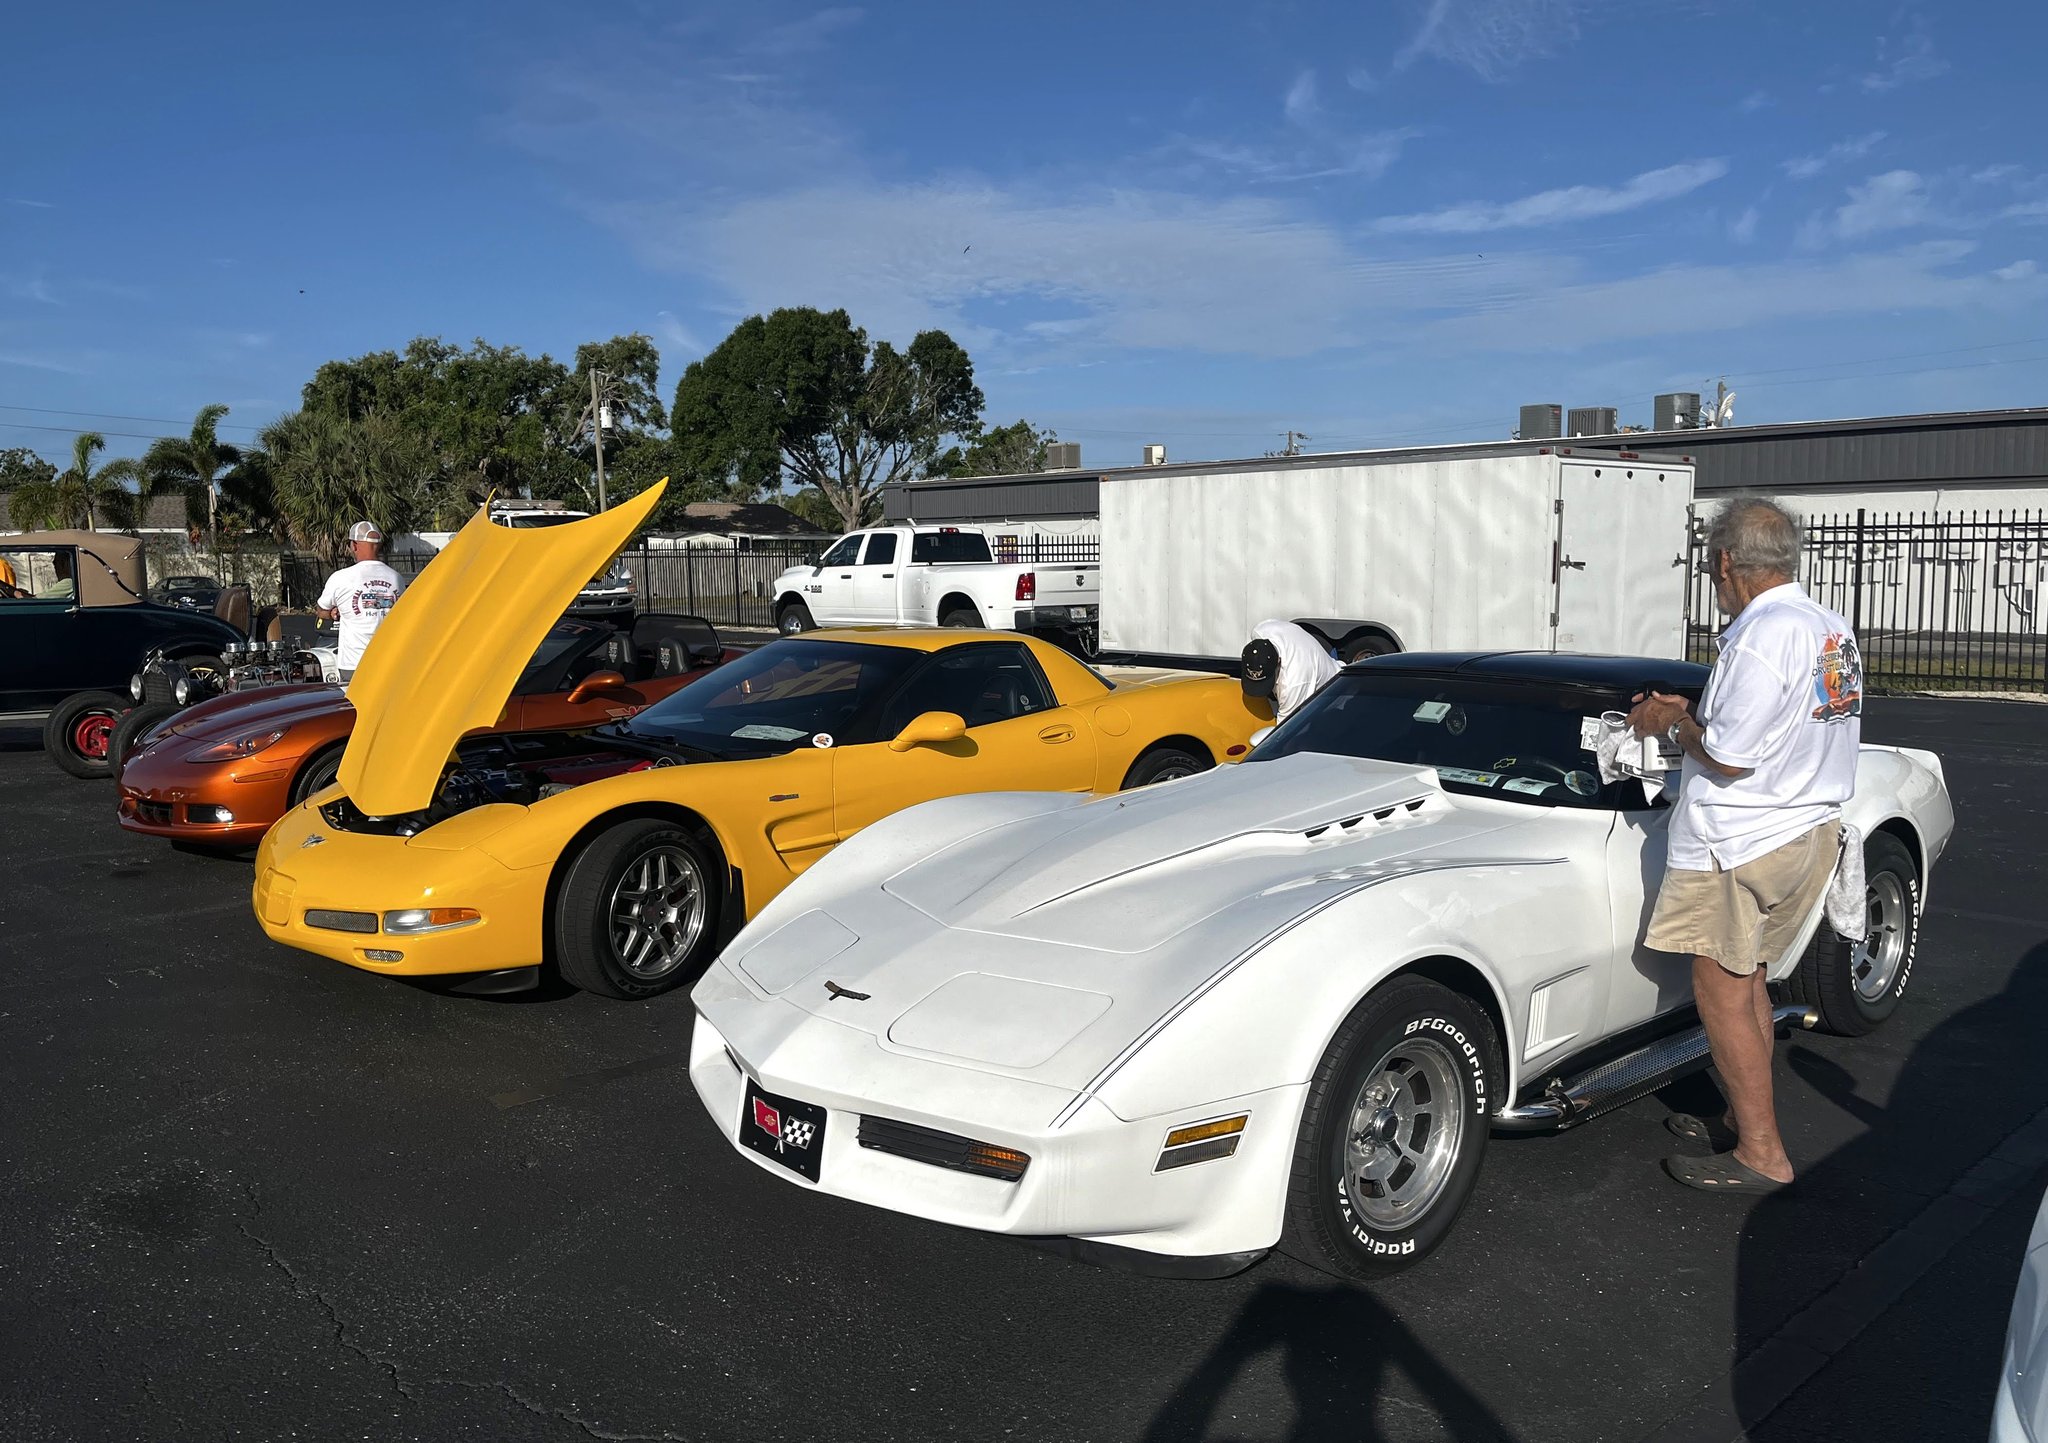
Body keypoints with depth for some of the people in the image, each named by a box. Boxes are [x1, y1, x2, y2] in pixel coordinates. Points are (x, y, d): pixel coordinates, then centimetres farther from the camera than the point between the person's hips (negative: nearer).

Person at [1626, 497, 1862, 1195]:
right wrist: (1694, 713, 15)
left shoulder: (1761, 635, -21)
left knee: (1722, 995, 1)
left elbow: (1728, 758, -22)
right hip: (1812, 830, 9)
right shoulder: (1833, 630, 9)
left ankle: (1762, 1156, 8)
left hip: (1740, 848, -9)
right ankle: (1747, 1118, 30)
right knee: (1747, 982, 19)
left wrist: (1671, 725, -5)